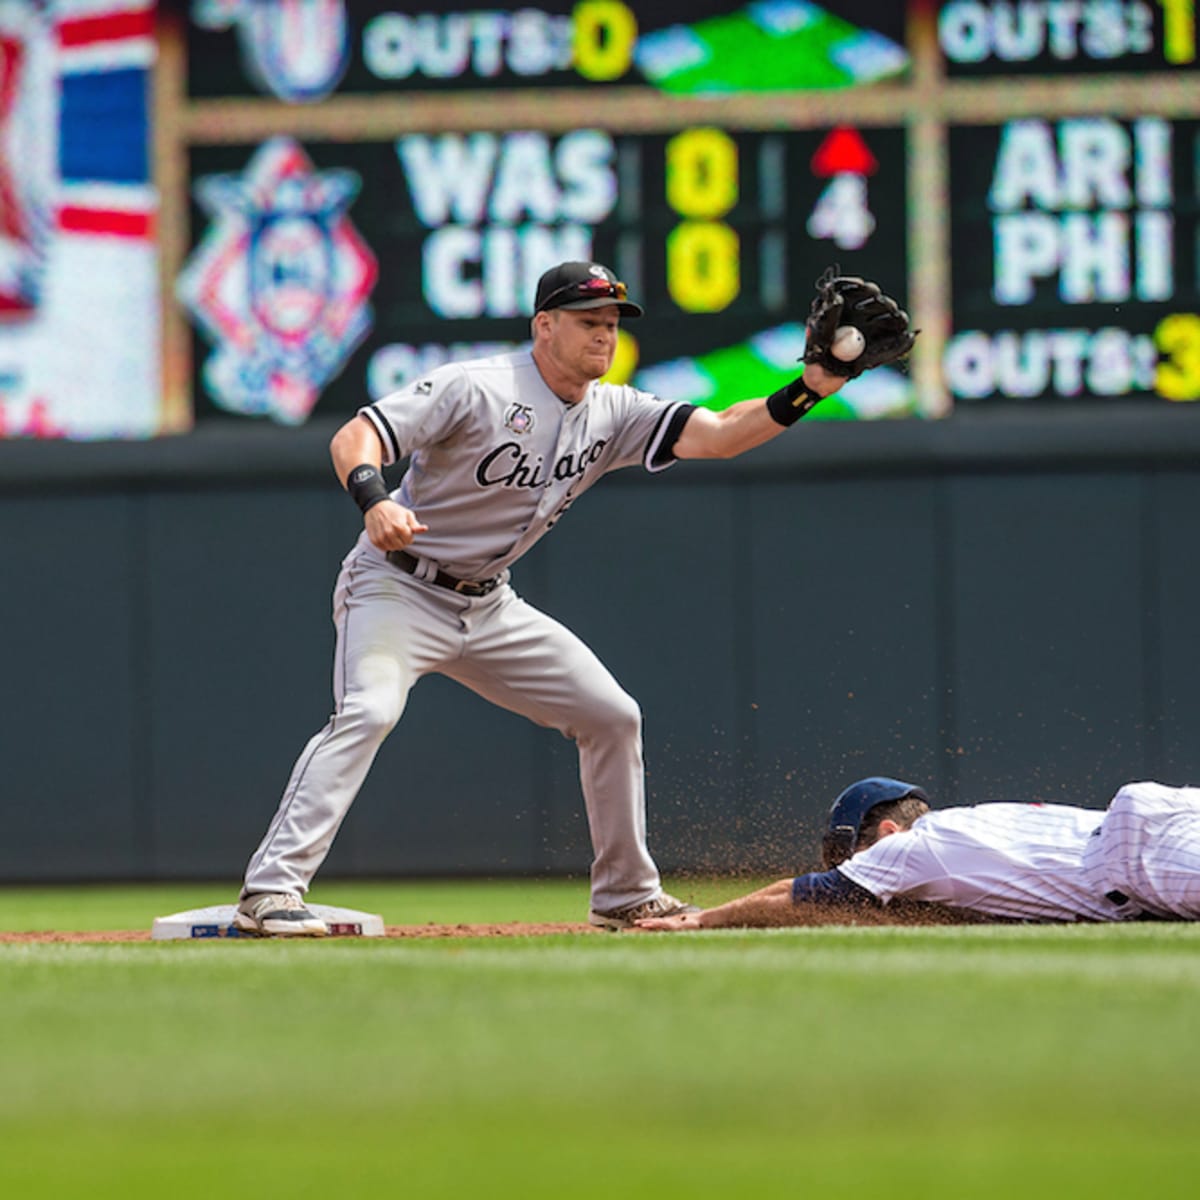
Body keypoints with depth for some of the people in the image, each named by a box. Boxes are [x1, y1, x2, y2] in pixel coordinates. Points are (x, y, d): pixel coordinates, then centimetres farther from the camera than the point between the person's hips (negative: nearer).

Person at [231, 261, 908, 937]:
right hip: (397, 589, -7)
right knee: (369, 711, -31)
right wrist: (375, 502, -46)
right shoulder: (475, 389, -19)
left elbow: (715, 436, -9)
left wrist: (812, 388, -24)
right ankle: (272, 892, -34)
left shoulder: (612, 414, 1)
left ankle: (626, 894, 20)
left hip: (489, 607, 8)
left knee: (612, 716, 6)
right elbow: (355, 437, -25)